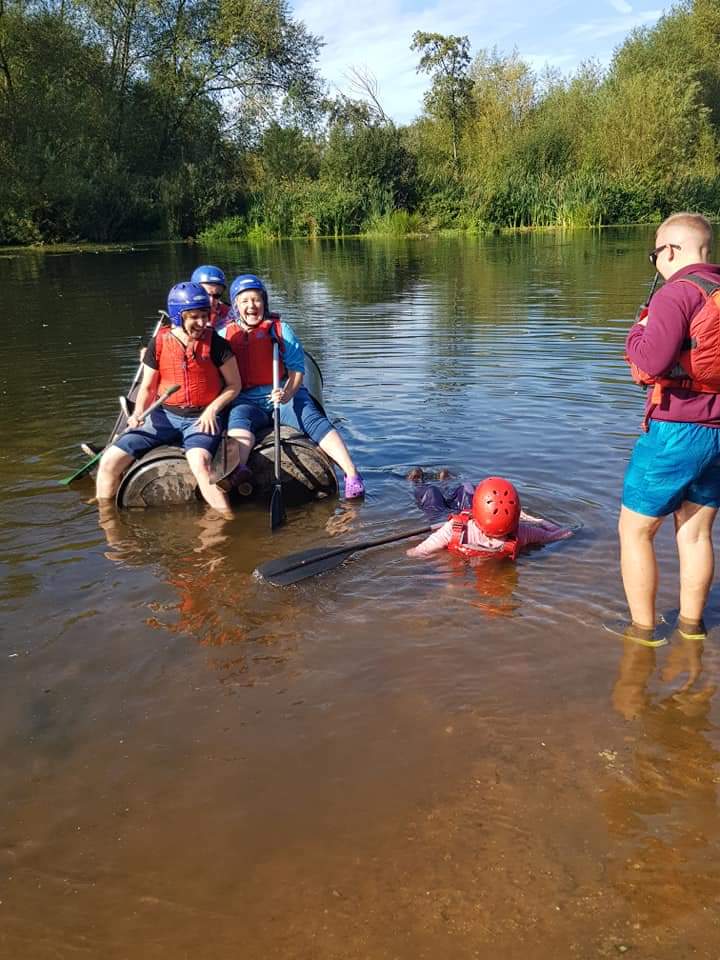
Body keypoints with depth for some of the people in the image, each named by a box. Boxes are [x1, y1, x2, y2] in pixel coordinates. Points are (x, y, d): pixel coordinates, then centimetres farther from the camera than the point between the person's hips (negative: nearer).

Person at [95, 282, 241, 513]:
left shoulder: (215, 344, -6)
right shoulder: (158, 344, 0)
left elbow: (234, 385, 2)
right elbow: (147, 387, 9)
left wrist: (212, 409, -12)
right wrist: (138, 413, -9)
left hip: (202, 418, -3)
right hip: (165, 416, 4)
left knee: (200, 463, -38)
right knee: (109, 462, -8)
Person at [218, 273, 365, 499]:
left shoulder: (281, 330, 10)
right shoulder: (224, 336, 14)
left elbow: (296, 368, 1)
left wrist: (287, 393, -17)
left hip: (286, 392, -1)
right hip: (247, 400, 1)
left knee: (313, 419, -27)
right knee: (238, 418, -33)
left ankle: (352, 475, -40)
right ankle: (238, 469, -59)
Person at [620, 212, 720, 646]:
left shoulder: (677, 292, -14)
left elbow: (651, 363, -24)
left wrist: (638, 331, -4)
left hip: (676, 430, -7)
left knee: (635, 529, 7)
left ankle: (642, 632, 12)